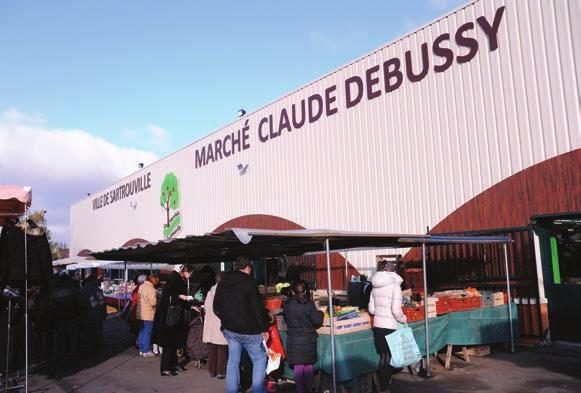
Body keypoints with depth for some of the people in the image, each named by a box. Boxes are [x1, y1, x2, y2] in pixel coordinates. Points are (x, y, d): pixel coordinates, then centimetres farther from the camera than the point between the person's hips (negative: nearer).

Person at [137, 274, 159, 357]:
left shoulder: (141, 286, 8)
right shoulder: (151, 288, -19)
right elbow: (153, 302, -21)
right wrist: (157, 302, 0)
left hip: (140, 313, 8)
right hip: (148, 314, -8)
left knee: (142, 332, 15)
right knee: (147, 333, 0)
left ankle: (141, 350, 23)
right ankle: (146, 351, 5)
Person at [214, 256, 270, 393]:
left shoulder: (222, 282, 8)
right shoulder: (249, 282, -13)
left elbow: (216, 307, 14)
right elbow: (258, 308, -15)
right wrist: (264, 328, -7)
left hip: (229, 328, 6)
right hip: (248, 330, -6)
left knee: (233, 360, 13)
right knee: (259, 359, 5)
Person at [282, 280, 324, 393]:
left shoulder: (287, 305, -7)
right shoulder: (309, 304, -12)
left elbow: (286, 320, 7)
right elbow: (318, 321, -10)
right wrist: (320, 314, 9)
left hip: (294, 339, 0)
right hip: (308, 338, 0)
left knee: (298, 367, 8)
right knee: (308, 365, 17)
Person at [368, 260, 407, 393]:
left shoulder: (375, 287, 6)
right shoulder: (395, 286, -13)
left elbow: (371, 309, 10)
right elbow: (396, 310, -19)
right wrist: (403, 319, -1)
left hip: (377, 326, 6)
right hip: (390, 327, -6)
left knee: (383, 357, 19)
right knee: (390, 358, 9)